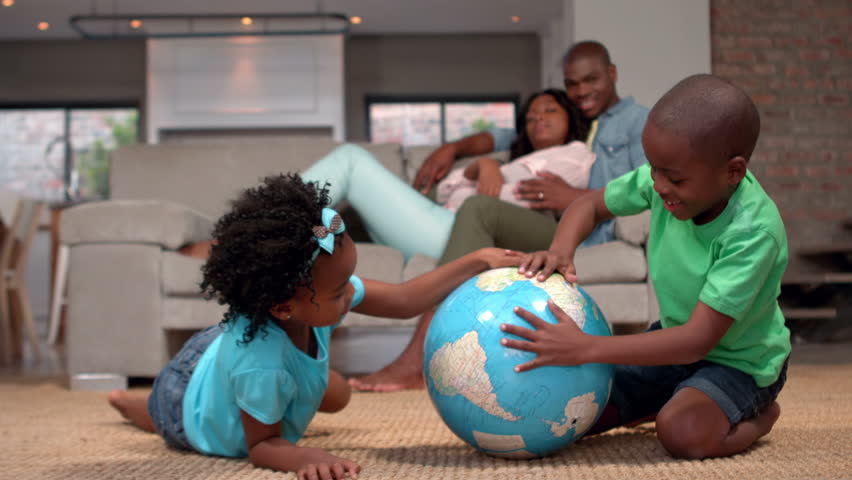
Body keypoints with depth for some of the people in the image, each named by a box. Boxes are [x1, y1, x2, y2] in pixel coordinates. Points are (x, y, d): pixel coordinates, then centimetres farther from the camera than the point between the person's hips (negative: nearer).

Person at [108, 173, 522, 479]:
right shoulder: (263, 367, -52)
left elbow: (403, 301, -27)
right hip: (189, 402, -4)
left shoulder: (310, 288, -35)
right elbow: (261, 445, -35)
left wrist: (478, 261, -30)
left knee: (337, 397, 26)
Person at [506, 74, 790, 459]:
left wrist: (586, 348, -43)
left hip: (738, 359, -5)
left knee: (683, 432, -34)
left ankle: (758, 417, -2)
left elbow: (698, 339, -37)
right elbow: (591, 205, 3)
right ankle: (670, 398, 16)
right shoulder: (662, 178, -16)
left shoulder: (753, 232, -33)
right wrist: (560, 251, -21)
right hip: (675, 337, 6)